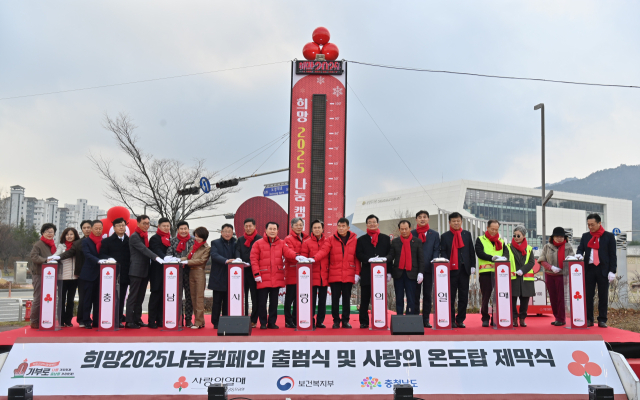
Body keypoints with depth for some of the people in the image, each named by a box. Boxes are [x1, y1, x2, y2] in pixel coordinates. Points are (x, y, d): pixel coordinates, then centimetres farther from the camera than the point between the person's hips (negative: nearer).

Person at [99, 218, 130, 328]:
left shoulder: (130, 241, 13)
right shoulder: (107, 241, 9)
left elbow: (133, 255, 10)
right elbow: (102, 255, 1)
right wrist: (109, 259, -20)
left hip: (124, 274, 2)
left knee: (121, 298, 7)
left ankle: (120, 319, 16)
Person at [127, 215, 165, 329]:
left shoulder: (145, 236, 17)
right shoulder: (134, 237, -10)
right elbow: (143, 250, -22)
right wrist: (156, 257, -32)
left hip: (144, 271, 8)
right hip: (136, 271, -8)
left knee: (140, 297, 10)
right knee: (133, 296, -5)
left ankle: (137, 319, 15)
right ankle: (129, 321, -3)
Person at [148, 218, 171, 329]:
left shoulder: (170, 239, 18)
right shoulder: (155, 238, -4)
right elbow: (157, 252, -20)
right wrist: (165, 258, -36)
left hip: (167, 270, 7)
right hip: (157, 271, -7)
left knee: (163, 296, 7)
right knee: (156, 294, -6)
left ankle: (160, 320, 12)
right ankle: (152, 321, -3)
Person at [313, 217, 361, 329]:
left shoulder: (354, 240, 5)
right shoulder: (331, 240, 3)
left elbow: (357, 258, 6)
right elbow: (323, 251, -9)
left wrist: (357, 273, 1)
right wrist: (313, 258, -27)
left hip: (349, 275, 1)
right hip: (334, 275, 0)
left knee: (347, 298, 7)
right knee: (335, 298, 2)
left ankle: (345, 321, 15)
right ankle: (336, 321, 12)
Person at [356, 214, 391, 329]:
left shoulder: (386, 238, 13)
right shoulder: (361, 240, 12)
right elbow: (358, 254, 0)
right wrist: (369, 259, -18)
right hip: (366, 273, 0)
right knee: (365, 299, 1)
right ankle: (364, 322, 5)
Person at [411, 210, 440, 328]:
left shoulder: (434, 234, 11)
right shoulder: (411, 234, 8)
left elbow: (436, 250, 6)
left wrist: (434, 262, -11)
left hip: (428, 268, 1)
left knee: (427, 295, 5)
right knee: (415, 294, 1)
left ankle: (426, 319, 9)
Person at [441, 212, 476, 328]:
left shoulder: (467, 234, 12)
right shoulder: (445, 236, 5)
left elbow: (471, 251, 12)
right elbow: (443, 253, 2)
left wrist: (472, 266, 5)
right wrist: (446, 266, -11)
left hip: (464, 269, 2)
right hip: (451, 270, -2)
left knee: (463, 296, 3)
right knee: (451, 297, 1)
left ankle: (460, 320, 11)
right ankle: (451, 320, 8)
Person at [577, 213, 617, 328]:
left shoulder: (609, 236, 3)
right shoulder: (585, 236, 12)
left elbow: (612, 255, 1)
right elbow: (580, 249, 11)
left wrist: (612, 271, -7)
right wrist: (579, 255, -15)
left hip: (603, 270, -2)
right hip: (589, 269, 3)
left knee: (603, 296, 2)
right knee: (588, 295, 2)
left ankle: (602, 320, 8)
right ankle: (588, 319, 9)